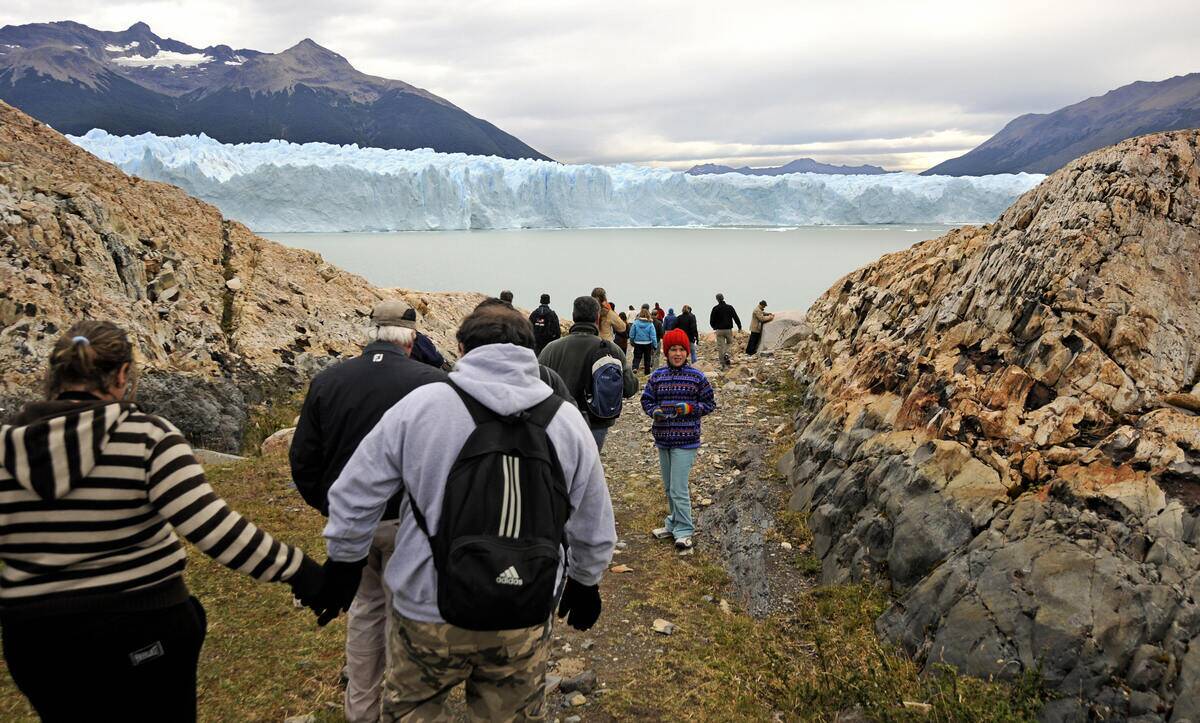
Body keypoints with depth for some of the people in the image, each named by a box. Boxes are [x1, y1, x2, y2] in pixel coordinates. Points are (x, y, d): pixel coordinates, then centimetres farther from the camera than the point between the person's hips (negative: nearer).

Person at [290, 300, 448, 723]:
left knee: (366, 605, 21)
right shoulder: (431, 382, -16)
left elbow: (303, 458, 3)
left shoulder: (327, 381, -3)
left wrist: (324, 502, 18)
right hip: (410, 519, -4)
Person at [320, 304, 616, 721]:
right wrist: (584, 584, 23)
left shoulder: (419, 405, -10)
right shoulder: (567, 421, -3)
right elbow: (594, 530, 5)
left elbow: (353, 498, -2)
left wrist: (344, 565, 14)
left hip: (428, 612, -1)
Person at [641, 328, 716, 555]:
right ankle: (673, 524, 34)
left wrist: (689, 408, -15)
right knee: (669, 487, 17)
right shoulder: (657, 376, 3)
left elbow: (710, 404, 1)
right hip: (663, 439, 5)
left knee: (679, 489, -8)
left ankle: (684, 533, 5)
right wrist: (655, 411, -10)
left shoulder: (697, 377, -5)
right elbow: (646, 399, 11)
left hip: (686, 441, -5)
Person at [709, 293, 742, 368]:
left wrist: (714, 327, 20)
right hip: (728, 329, 1)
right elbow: (736, 318, 0)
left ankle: (723, 364, 1)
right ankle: (727, 354, -9)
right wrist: (739, 327, 12)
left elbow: (711, 321, 1)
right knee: (730, 343, 20)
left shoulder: (715, 309, -3)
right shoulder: (730, 307, -1)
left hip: (719, 330, -1)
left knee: (720, 347, 3)